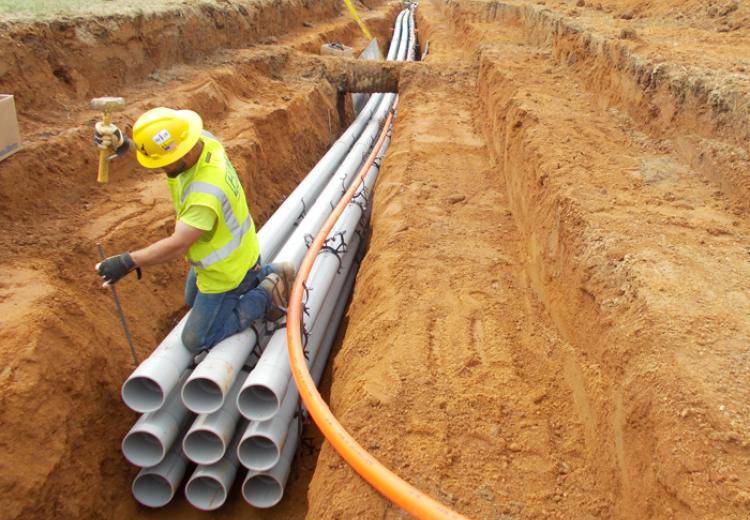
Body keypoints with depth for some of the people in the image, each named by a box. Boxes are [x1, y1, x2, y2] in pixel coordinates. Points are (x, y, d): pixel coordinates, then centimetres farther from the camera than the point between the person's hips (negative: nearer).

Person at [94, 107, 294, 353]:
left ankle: (265, 295, 5)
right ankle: (265, 273, 25)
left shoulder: (206, 193, -41)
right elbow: (155, 147, -5)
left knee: (197, 341, 6)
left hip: (225, 272, -9)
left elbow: (177, 246, -36)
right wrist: (123, 143, -25)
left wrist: (127, 262, -31)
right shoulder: (199, 138, -18)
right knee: (194, 301, 35)